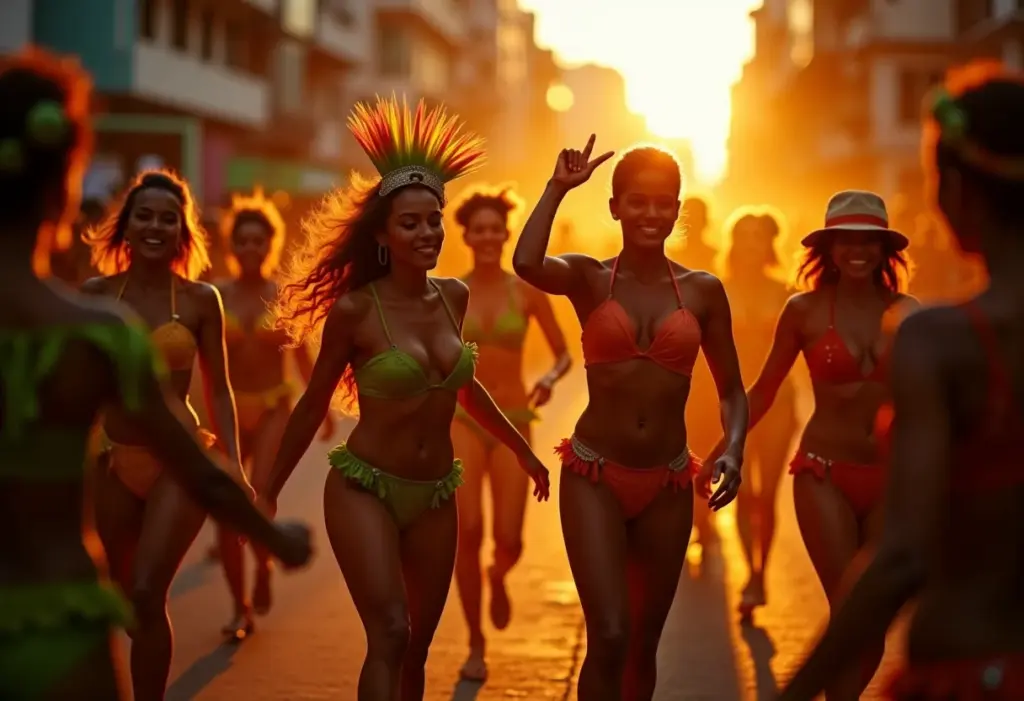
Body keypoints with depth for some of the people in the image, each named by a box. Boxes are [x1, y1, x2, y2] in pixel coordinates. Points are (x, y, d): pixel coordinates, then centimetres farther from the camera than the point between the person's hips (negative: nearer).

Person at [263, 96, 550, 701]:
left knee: (416, 649, 10)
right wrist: (269, 491, 3)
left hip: (436, 495, 5)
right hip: (364, 487, -5)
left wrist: (522, 449, 26)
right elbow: (314, 404, -2)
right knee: (389, 636, -19)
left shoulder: (454, 296, 2)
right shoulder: (354, 309, -13)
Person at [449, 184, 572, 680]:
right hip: (462, 419, 0)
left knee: (509, 541, -5)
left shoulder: (528, 291, 0)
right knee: (468, 531, -14)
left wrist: (550, 379, -15)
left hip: (513, 422, 0)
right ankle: (476, 644, 4)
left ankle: (498, 578, 36)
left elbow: (563, 354, 5)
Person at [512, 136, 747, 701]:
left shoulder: (703, 290, 3)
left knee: (643, 644, 14)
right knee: (609, 637, -14)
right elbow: (525, 263, -24)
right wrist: (559, 187, -14)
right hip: (593, 476, -3)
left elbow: (731, 389, 7)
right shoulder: (588, 278, -2)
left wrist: (734, 450, -11)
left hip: (668, 485, 3)